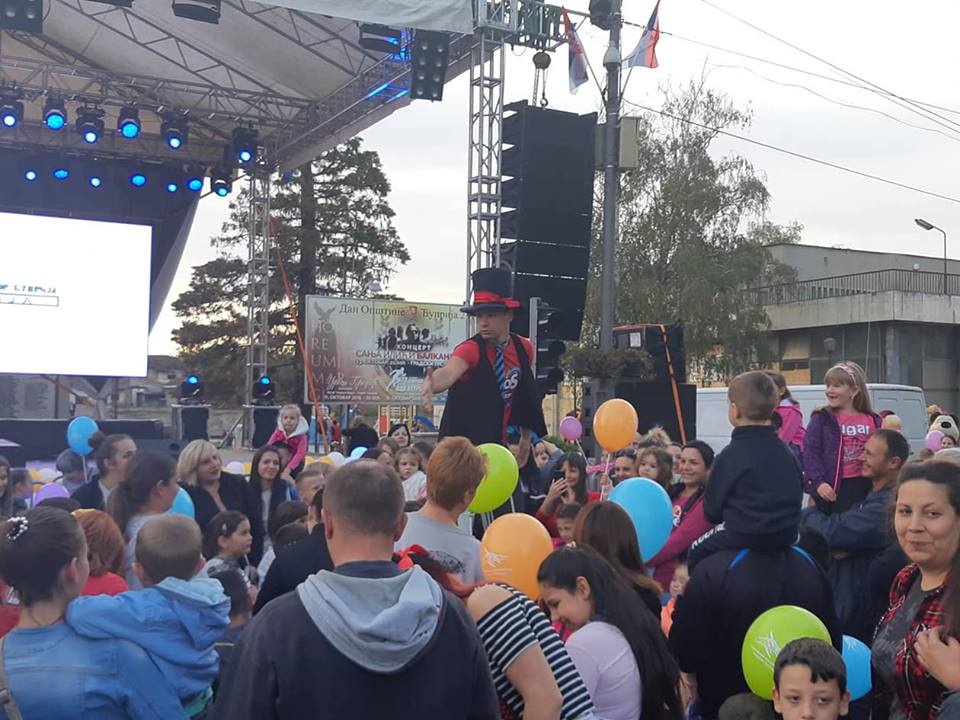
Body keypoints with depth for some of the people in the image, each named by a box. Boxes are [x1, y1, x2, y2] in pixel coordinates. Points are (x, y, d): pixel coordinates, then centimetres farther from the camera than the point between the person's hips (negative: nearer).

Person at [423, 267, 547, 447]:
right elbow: (448, 372, -36)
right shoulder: (471, 349, -16)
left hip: (506, 446, 5)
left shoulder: (524, 348, 1)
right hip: (469, 448, -5)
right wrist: (431, 385, -58)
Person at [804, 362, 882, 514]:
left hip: (861, 486, 2)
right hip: (831, 487, -2)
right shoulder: (821, 418, -1)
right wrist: (818, 482, -19)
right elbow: (810, 452, -8)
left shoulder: (872, 421, 6)